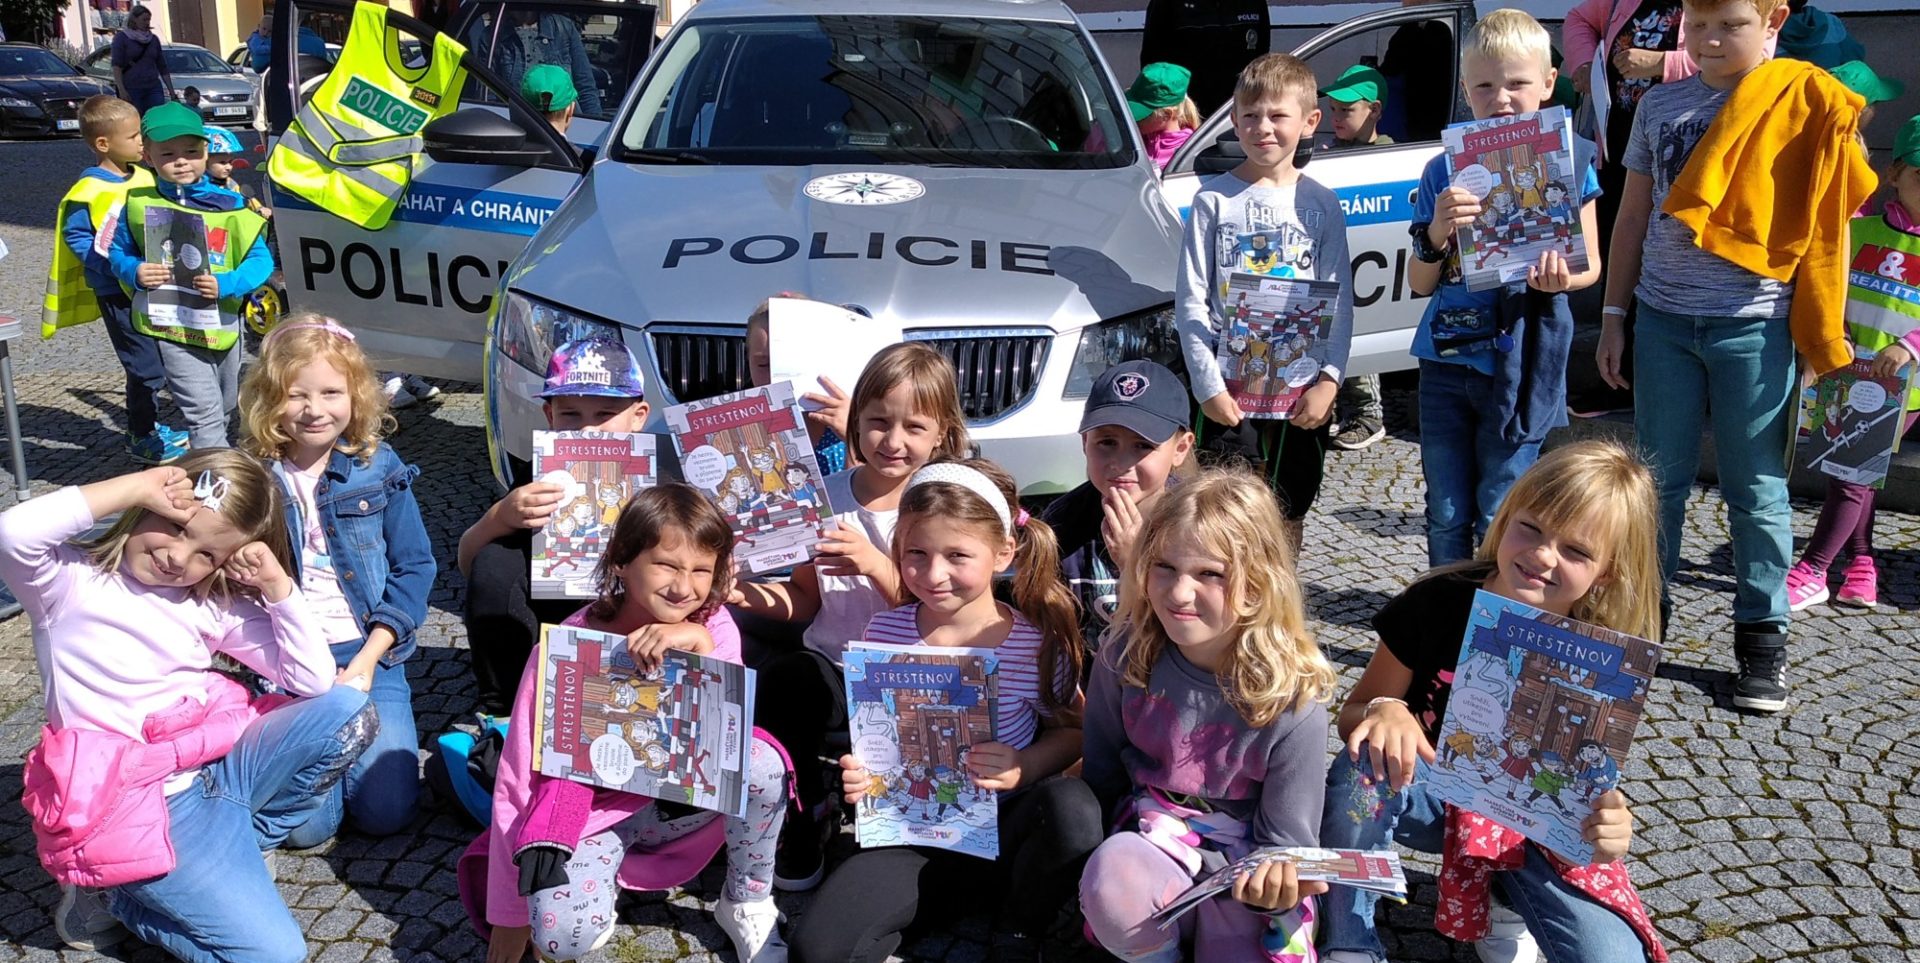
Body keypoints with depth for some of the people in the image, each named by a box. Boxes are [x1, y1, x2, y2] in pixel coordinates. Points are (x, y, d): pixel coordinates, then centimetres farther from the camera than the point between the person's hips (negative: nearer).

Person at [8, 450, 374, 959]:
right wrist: (136, 487, -20)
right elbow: (13, 533, -28)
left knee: (347, 710, -13)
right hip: (142, 804, -6)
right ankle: (110, 892, 7)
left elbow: (312, 680, 3)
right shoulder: (70, 582, -3)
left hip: (222, 765, 6)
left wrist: (278, 584, -6)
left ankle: (231, 847, -5)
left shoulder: (214, 607, 9)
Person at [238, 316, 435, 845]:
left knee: (387, 811, -11)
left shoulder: (379, 467, 0)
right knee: (305, 825, -14)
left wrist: (367, 660, -8)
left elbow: (414, 568, 1)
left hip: (370, 654, 1)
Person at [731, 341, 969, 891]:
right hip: (831, 664, 2)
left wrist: (876, 565, -24)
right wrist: (753, 596, -9)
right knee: (780, 681, -28)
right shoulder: (828, 496, 5)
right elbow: (807, 598, 11)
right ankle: (799, 813, -2)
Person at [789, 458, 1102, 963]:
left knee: (1074, 809, -34)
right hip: (910, 832, 0)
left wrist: (1024, 768, -19)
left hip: (1003, 830, 1)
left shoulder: (1037, 643, -11)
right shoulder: (885, 632, -4)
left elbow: (1071, 730, 0)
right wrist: (854, 773, -11)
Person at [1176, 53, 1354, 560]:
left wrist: (1329, 380, -7)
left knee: (1289, 516, 13)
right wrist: (1207, 384, -11)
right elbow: (1189, 299, -3)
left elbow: (1341, 302, 5)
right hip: (1229, 388, -2)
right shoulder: (1214, 199, 0)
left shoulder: (1321, 204, 5)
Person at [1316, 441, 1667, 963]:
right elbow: (1351, 715, -8)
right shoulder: (1438, 603, -17)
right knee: (1366, 762, -33)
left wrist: (1609, 830, -36)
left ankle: (1509, 909, 11)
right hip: (1431, 796, 0)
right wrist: (1383, 712, -32)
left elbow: (1589, 786, -12)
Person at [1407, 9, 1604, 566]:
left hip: (1520, 368, -2)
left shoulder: (1568, 163, 0)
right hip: (1446, 361, 2)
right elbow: (1419, 285, 4)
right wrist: (1436, 233, -17)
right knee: (1446, 516, 10)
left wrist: (1560, 276, -19)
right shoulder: (1443, 172, 4)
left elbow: (1590, 263, 4)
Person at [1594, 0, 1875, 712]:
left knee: (1756, 491, 5)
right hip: (1664, 319, 3)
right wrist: (1614, 313, 11)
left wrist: (1821, 333, -4)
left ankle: (1762, 639, 16)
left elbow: (1830, 218, 0)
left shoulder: (1808, 105, -2)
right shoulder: (1660, 106, 7)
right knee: (1658, 480, 11)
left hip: (1756, 325, -3)